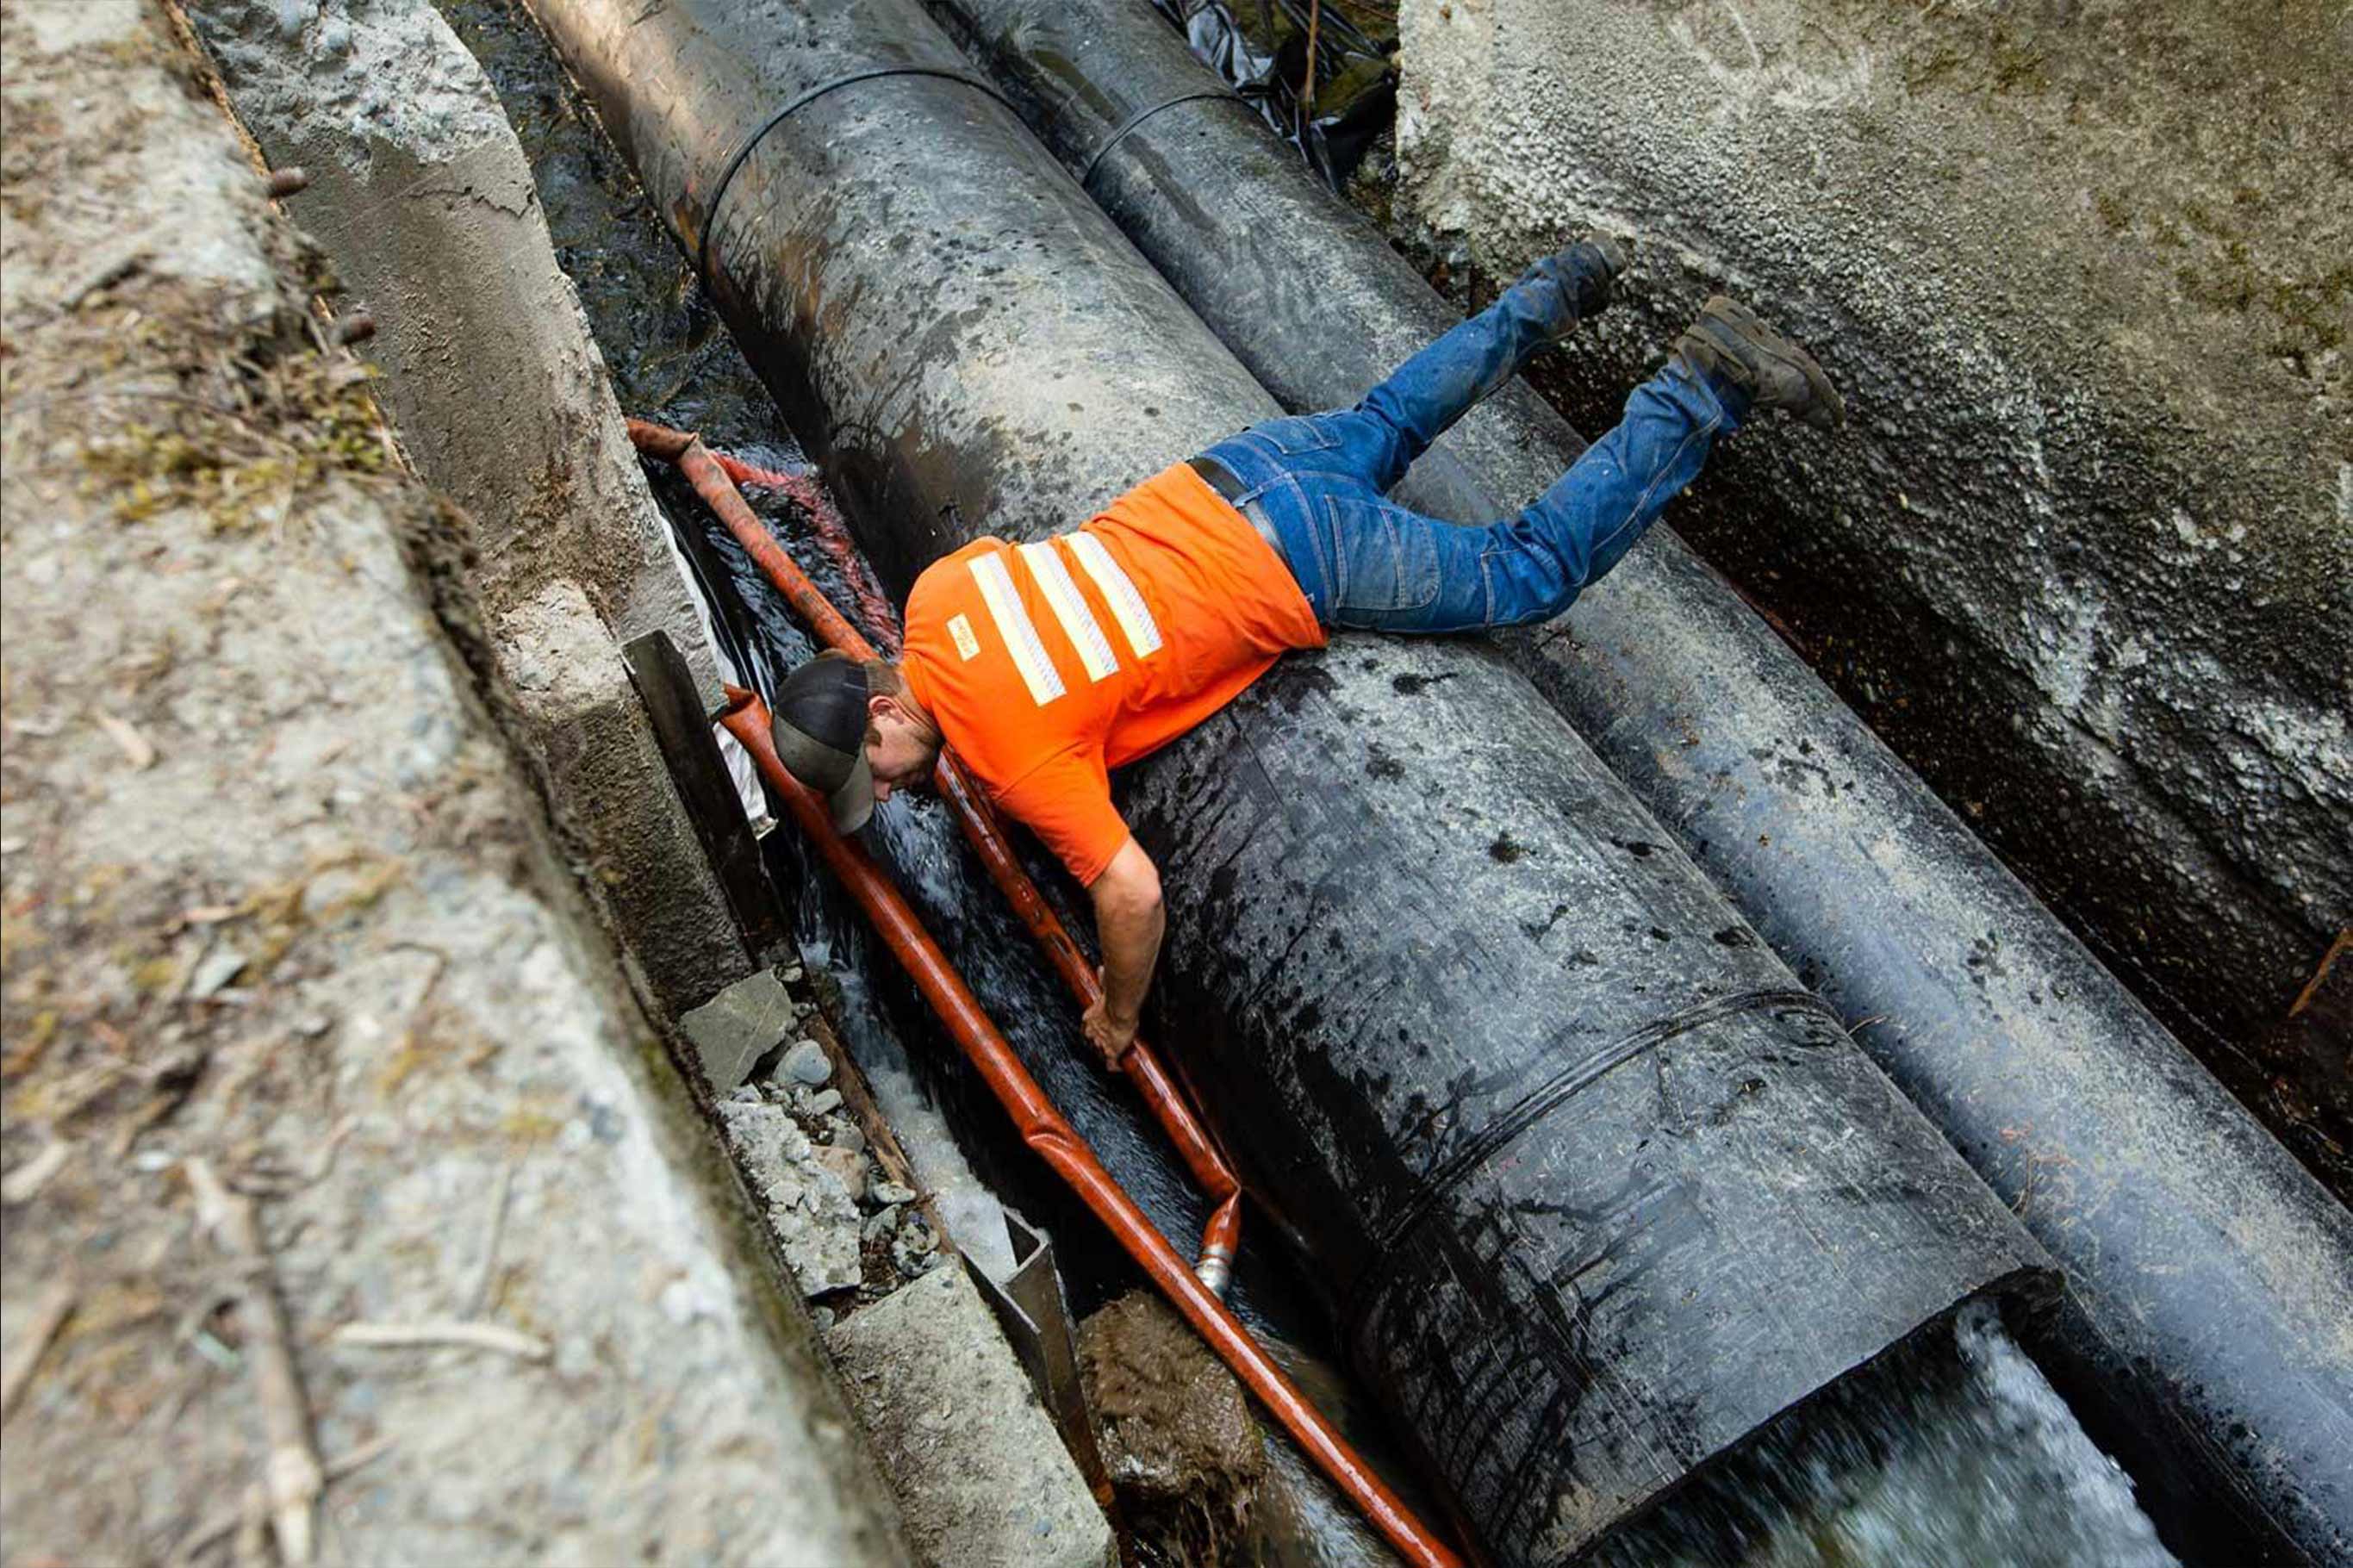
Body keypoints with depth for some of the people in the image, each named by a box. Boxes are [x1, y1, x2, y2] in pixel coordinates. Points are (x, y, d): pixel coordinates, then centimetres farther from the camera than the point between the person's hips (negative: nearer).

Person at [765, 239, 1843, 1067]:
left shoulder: (1015, 749, -23)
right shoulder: (933, 598, -1)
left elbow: (1134, 894, -27)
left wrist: (1119, 1019, -6)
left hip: (1300, 569, -7)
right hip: (1224, 480, 8)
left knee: (1530, 574, 10)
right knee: (1384, 424, 34)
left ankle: (1703, 388, 12)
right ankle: (1551, 293, 46)